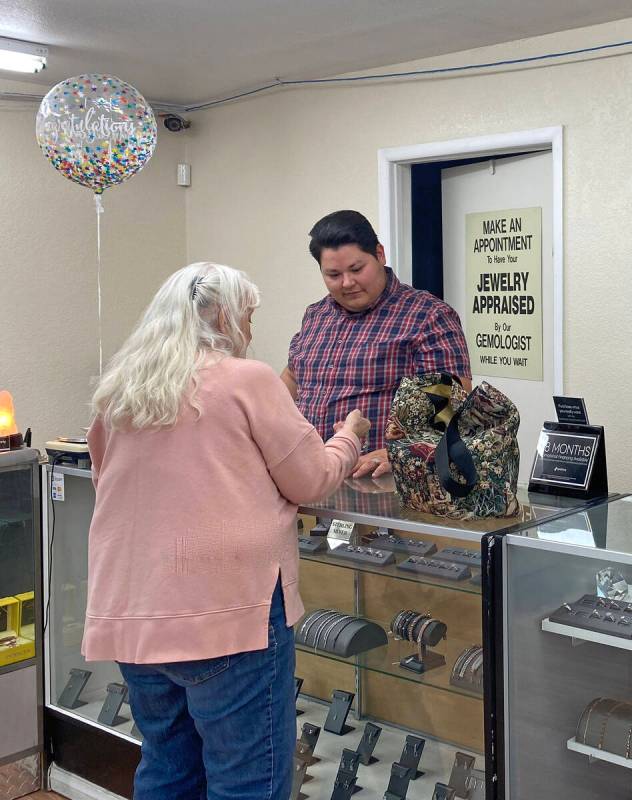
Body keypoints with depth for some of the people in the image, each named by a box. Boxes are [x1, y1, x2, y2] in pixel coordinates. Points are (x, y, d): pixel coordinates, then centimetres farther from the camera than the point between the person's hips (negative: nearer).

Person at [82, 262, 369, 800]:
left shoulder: (117, 392, 10)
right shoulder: (248, 380, -7)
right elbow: (312, 481, -2)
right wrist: (349, 437, 18)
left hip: (129, 614, 7)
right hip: (226, 610, -6)